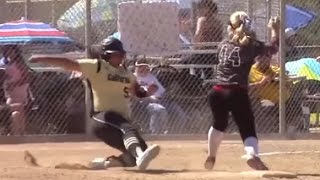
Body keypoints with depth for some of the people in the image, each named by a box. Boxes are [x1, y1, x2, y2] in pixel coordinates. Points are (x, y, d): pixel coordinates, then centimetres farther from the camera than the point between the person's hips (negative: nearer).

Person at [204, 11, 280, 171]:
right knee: (247, 127, -6)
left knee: (219, 123, 28)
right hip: (237, 93, -4)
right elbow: (274, 48, 6)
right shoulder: (251, 46, -2)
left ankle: (211, 156, 37)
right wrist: (275, 29, 18)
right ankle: (252, 154, -33)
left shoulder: (223, 45, 10)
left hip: (218, 92, 4)